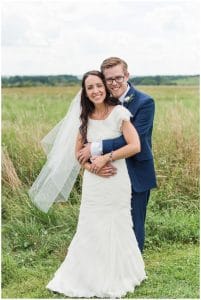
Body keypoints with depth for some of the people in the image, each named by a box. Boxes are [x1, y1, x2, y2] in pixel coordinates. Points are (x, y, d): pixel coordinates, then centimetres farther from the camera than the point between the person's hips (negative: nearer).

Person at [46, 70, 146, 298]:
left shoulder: (119, 113, -10)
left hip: (115, 181, -4)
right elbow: (78, 151, 12)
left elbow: (135, 146, -16)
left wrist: (106, 158, -14)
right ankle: (90, 277, 26)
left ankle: (115, 279, 24)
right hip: (93, 182, 5)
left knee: (115, 228, 6)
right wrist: (90, 166, -8)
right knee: (90, 229, 10)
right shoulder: (86, 117, 5)